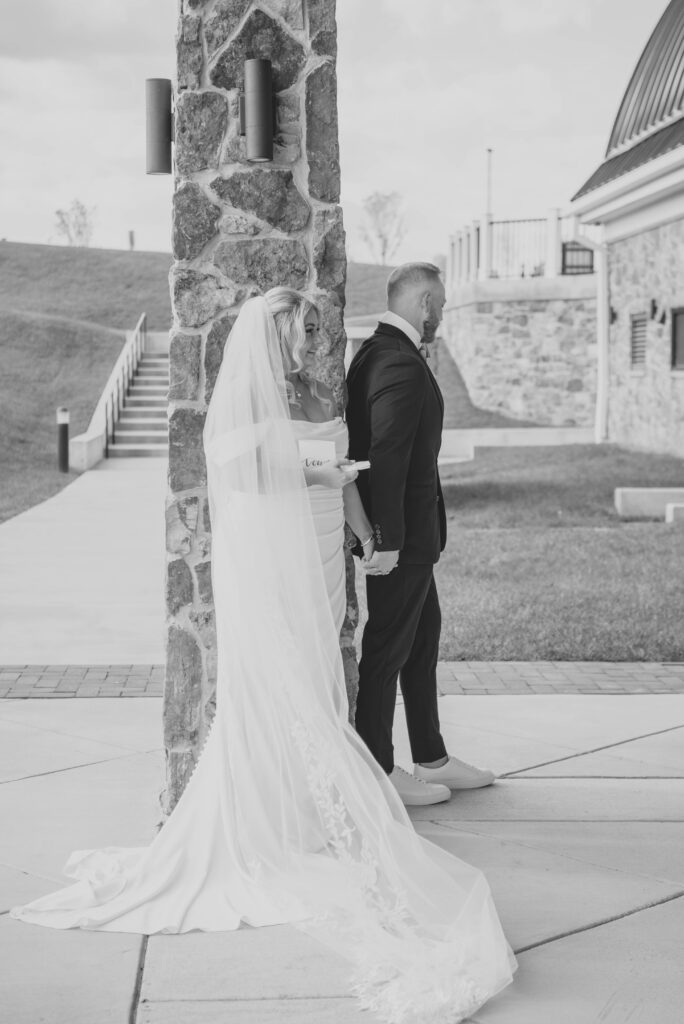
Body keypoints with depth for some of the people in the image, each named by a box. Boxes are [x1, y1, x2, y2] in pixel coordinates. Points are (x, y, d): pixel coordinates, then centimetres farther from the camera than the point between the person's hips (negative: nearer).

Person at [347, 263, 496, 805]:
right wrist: (388, 539, -24)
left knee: (423, 639, 17)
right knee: (387, 649, -1)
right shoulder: (403, 365, -20)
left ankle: (432, 759, 28)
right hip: (403, 536, -10)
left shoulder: (371, 353, 11)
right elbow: (387, 457, -25)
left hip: (408, 535, 10)